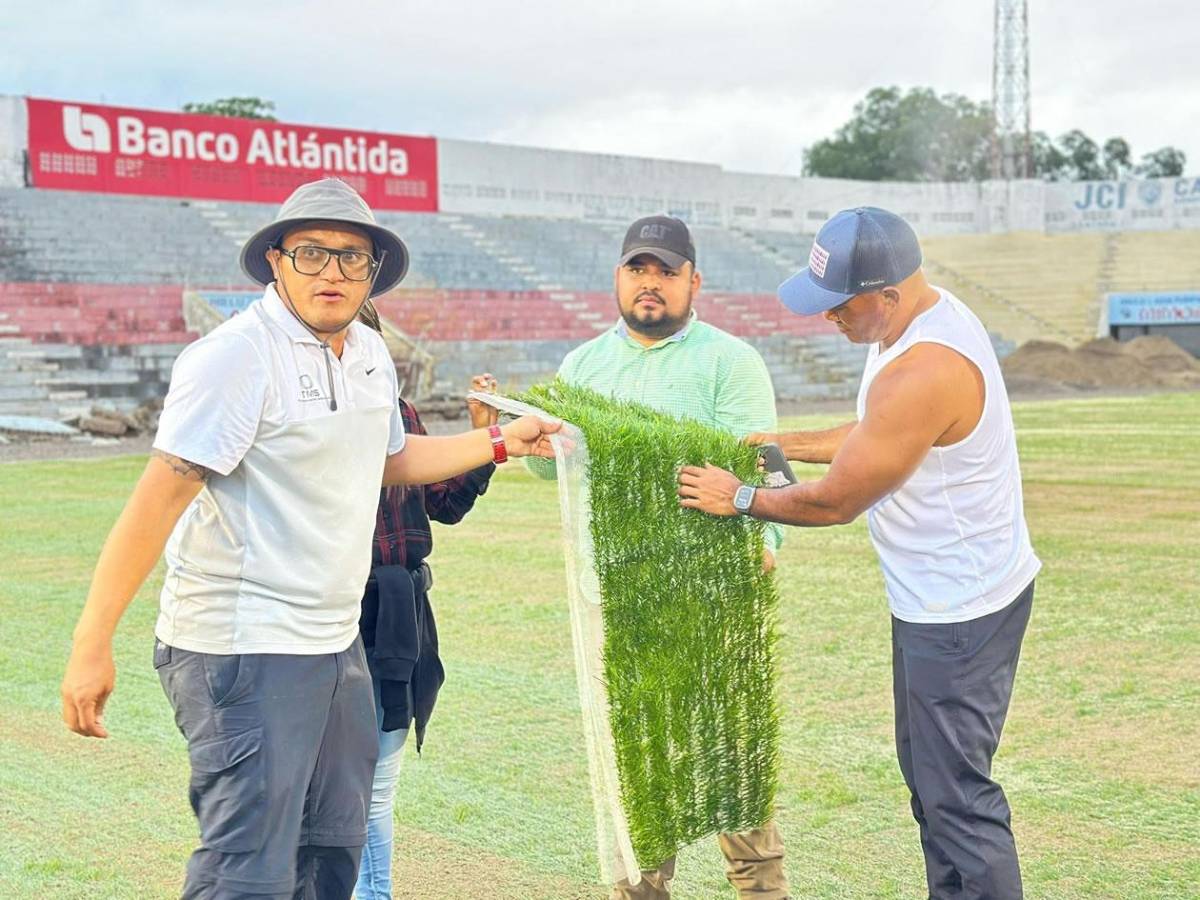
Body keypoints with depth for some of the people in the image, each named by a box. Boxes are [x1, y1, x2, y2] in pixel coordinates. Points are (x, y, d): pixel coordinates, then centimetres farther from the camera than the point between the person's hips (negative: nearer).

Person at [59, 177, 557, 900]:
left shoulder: (370, 353, 10)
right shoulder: (236, 356, -16)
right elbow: (159, 497, -21)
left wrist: (501, 441, 27)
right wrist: (92, 642, -24)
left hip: (336, 642, 9)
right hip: (244, 651, -9)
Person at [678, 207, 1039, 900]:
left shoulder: (922, 373, -30)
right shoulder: (928, 314, 3)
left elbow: (836, 501, -20)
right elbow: (877, 437, 18)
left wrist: (741, 499, -5)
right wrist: (784, 445, 10)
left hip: (960, 610, -11)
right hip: (936, 599, 11)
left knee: (954, 792, -2)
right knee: (927, 769, 20)